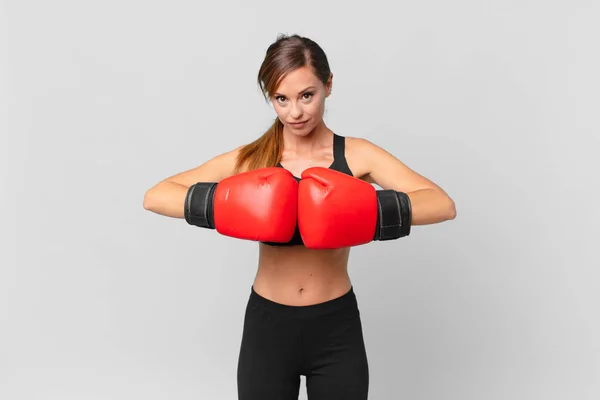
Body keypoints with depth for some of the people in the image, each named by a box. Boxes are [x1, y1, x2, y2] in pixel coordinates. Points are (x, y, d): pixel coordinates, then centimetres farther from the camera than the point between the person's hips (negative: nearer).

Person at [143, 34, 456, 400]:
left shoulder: (357, 155, -8)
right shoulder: (250, 158, -6)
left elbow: (444, 205, -18)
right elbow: (155, 197, -10)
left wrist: (368, 212, -34)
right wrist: (220, 204, -28)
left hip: (336, 328, 0)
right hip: (268, 325, 1)